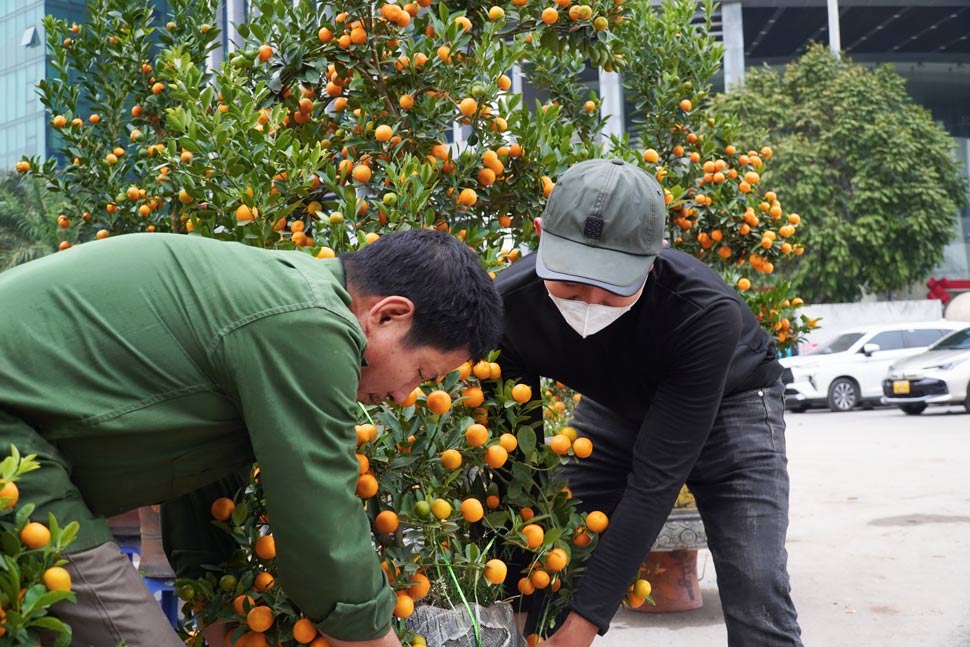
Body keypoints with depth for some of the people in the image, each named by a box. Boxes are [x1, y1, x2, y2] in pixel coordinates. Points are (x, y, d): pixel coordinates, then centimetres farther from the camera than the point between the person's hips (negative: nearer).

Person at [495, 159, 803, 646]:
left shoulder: (707, 314, -39)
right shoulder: (509, 304, -29)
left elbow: (655, 481, -37)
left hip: (728, 405, -3)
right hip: (614, 408, 3)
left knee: (756, 593, -15)